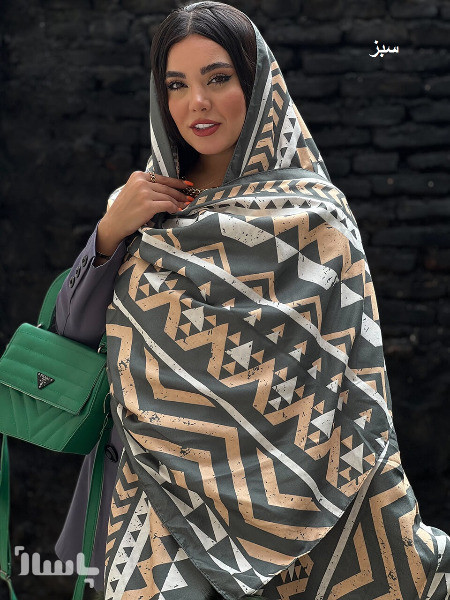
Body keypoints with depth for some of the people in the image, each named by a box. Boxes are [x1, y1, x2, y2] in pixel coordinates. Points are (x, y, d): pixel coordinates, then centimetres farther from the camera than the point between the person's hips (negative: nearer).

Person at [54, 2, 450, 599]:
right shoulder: (151, 202, 5)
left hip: (251, 499, -4)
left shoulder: (309, 214, -10)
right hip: (147, 485, 4)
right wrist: (110, 232, -12)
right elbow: (76, 332, 4)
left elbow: (350, 402, -13)